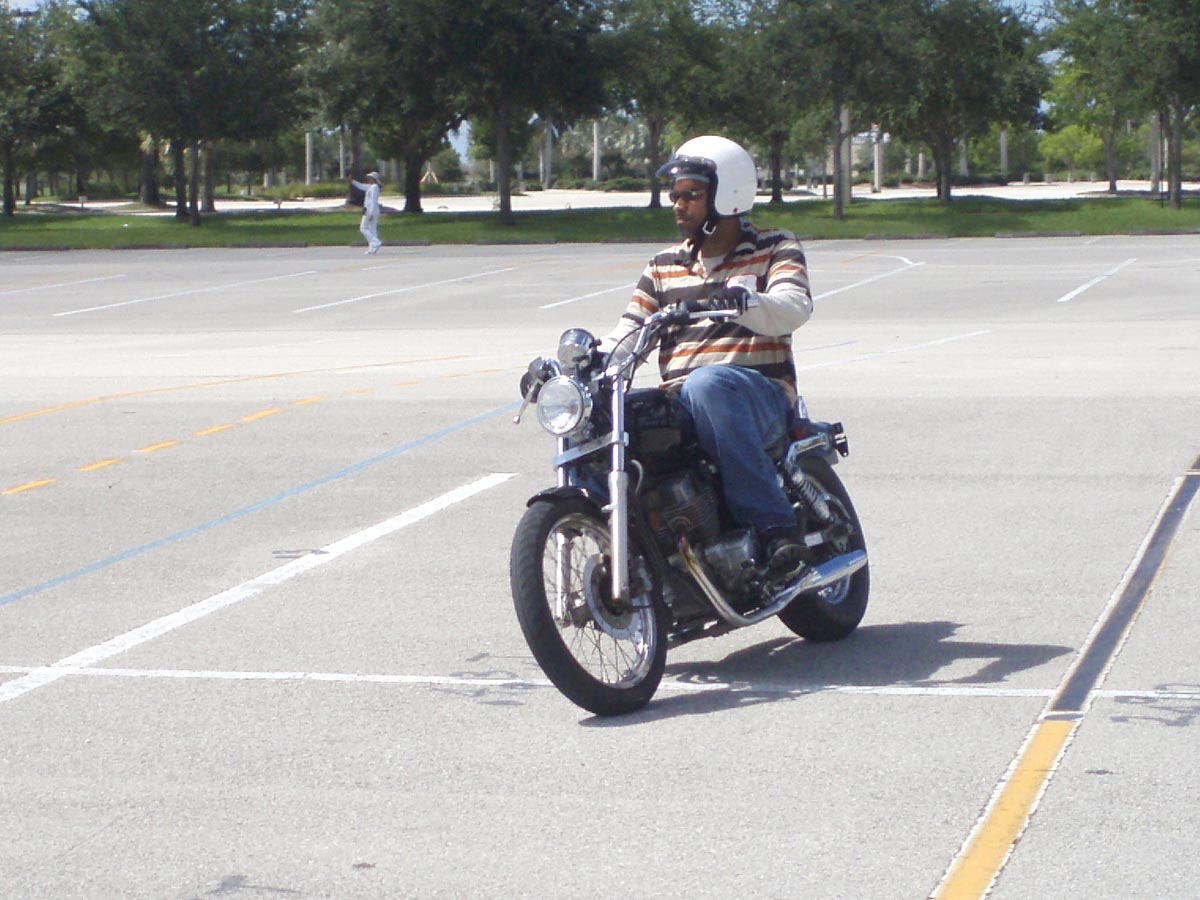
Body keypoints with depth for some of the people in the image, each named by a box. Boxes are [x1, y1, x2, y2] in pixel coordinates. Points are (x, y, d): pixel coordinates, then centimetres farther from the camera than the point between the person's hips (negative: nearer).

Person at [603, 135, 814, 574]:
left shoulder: (776, 250, 9)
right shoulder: (664, 266, 23)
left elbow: (793, 309, -12)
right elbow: (627, 333, 14)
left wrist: (746, 300, -35)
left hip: (760, 398, -4)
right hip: (677, 403, 4)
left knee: (708, 384, -40)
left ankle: (774, 524, -38)